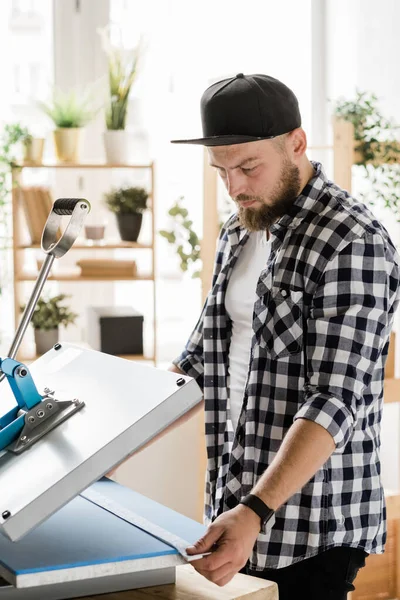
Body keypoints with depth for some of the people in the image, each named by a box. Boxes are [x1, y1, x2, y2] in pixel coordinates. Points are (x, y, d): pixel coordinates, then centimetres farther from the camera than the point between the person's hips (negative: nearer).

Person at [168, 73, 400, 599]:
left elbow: (336, 402, -23)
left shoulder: (354, 244, -16)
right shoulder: (238, 235, 10)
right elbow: (205, 354, 16)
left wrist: (255, 513, -32)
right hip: (236, 511, 7)